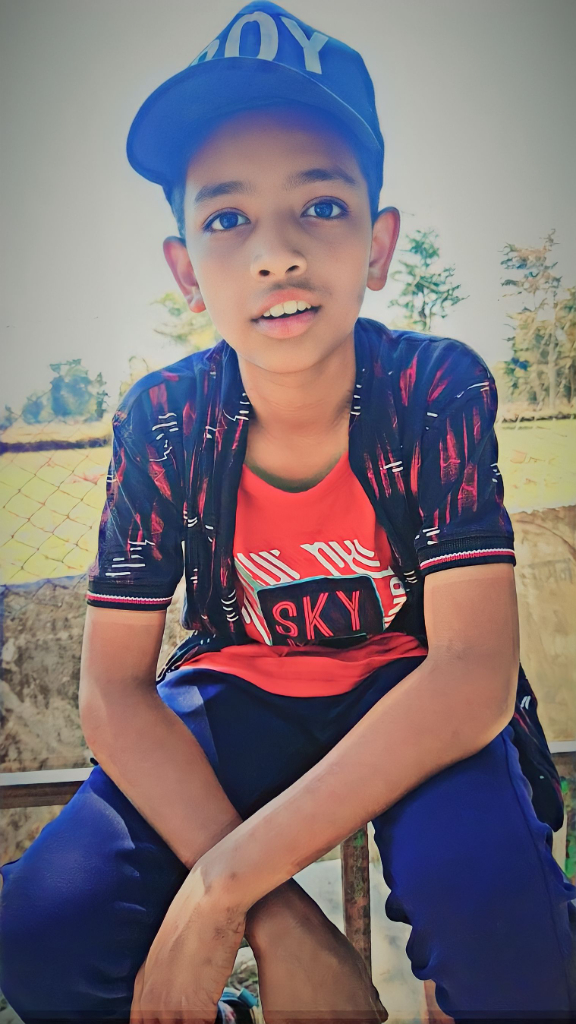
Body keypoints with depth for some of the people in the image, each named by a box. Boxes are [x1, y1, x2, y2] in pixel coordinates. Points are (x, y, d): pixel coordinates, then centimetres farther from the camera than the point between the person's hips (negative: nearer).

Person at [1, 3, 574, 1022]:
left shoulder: (440, 392, -19)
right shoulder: (162, 424, -14)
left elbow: (472, 675, -27)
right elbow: (114, 692, -14)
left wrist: (224, 881, -32)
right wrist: (278, 916, -27)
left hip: (408, 700, -1)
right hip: (236, 693, 2)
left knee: (482, 885, -34)